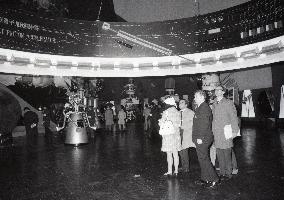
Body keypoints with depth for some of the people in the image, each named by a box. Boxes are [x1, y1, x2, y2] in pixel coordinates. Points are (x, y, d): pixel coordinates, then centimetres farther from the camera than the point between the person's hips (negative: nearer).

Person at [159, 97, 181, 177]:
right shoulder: (178, 112, 5)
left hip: (168, 134, -5)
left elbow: (161, 123, -7)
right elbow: (179, 124, 10)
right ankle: (176, 171, 16)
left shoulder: (166, 112, -9)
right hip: (176, 134, 5)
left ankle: (170, 171, 6)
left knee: (169, 154, 1)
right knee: (175, 154, 10)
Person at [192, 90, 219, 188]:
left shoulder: (204, 108, -15)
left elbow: (205, 124, -22)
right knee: (202, 159, 15)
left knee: (203, 159, -4)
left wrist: (200, 138, -23)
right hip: (200, 139, 10)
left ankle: (214, 179, 8)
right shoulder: (200, 108, 17)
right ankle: (204, 179, 25)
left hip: (202, 139, -10)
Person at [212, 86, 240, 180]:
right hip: (216, 133, 5)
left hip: (225, 132, -5)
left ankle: (228, 173, 16)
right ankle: (222, 172, 22)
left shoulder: (228, 103, -3)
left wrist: (234, 130, -10)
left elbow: (233, 117, -6)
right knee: (219, 154, 10)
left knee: (227, 154, 1)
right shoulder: (214, 104, 14)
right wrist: (213, 130, 12)